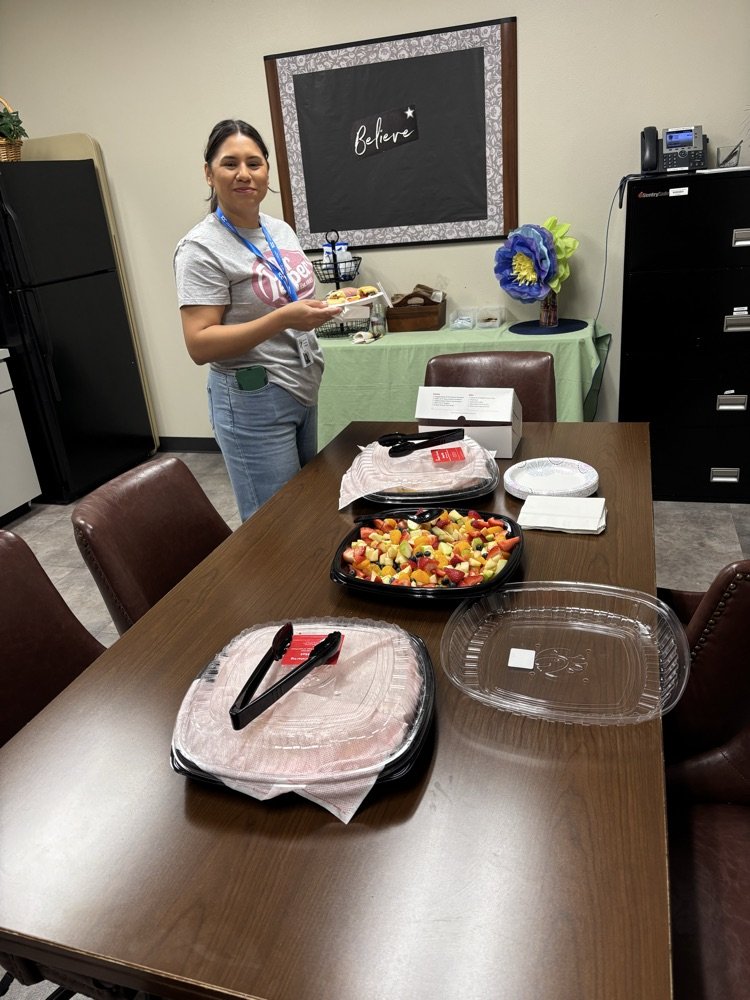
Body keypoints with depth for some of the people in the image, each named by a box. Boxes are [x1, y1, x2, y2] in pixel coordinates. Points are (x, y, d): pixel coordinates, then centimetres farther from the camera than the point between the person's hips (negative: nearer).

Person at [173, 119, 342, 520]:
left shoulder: (281, 230, 9)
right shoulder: (202, 247, -14)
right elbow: (199, 345, -21)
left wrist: (326, 305, 5)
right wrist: (284, 318, -28)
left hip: (303, 391, 8)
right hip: (252, 401, -8)